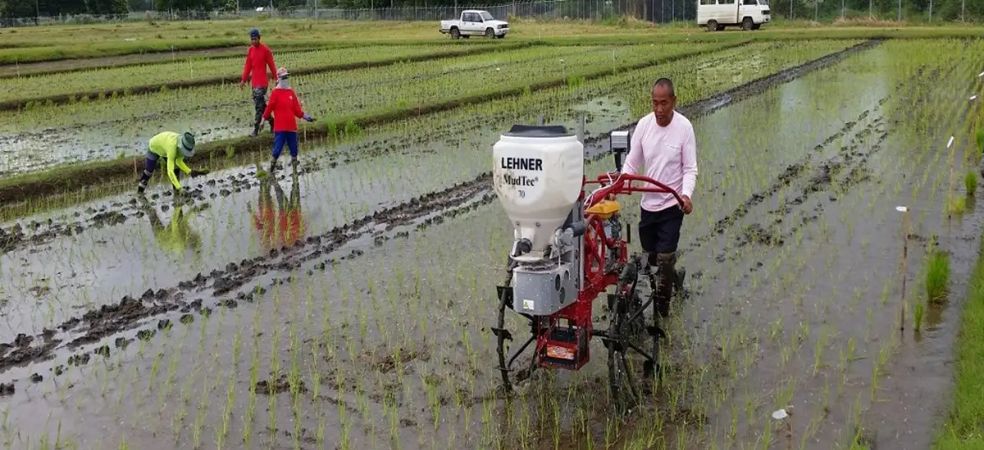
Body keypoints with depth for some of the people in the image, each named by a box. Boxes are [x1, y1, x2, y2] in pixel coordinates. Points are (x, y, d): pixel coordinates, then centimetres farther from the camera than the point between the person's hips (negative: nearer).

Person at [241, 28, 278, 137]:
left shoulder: (265, 50, -9)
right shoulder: (251, 50, 10)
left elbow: (272, 65, -5)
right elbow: (248, 66, 15)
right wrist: (243, 80, 13)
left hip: (262, 82, -7)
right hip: (254, 82, 7)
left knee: (259, 105, -9)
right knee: (261, 104, 13)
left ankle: (256, 130, -7)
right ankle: (271, 122, 29)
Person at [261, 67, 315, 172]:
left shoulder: (291, 92, 12)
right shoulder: (275, 92, -4)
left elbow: (297, 109, 14)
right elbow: (269, 108, -4)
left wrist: (305, 117, 7)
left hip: (291, 127, 5)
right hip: (280, 127, -5)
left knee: (294, 149, 8)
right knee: (278, 147, -6)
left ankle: (295, 167, 18)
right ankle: (272, 166, 6)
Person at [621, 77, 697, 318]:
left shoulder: (684, 127, -13)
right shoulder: (644, 124, -4)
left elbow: (690, 169, -9)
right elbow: (632, 163, 2)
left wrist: (686, 195, -27)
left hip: (672, 204, -4)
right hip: (648, 203, 4)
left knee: (665, 256, -7)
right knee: (650, 255, 16)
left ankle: (662, 301, 15)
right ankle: (673, 276, 46)